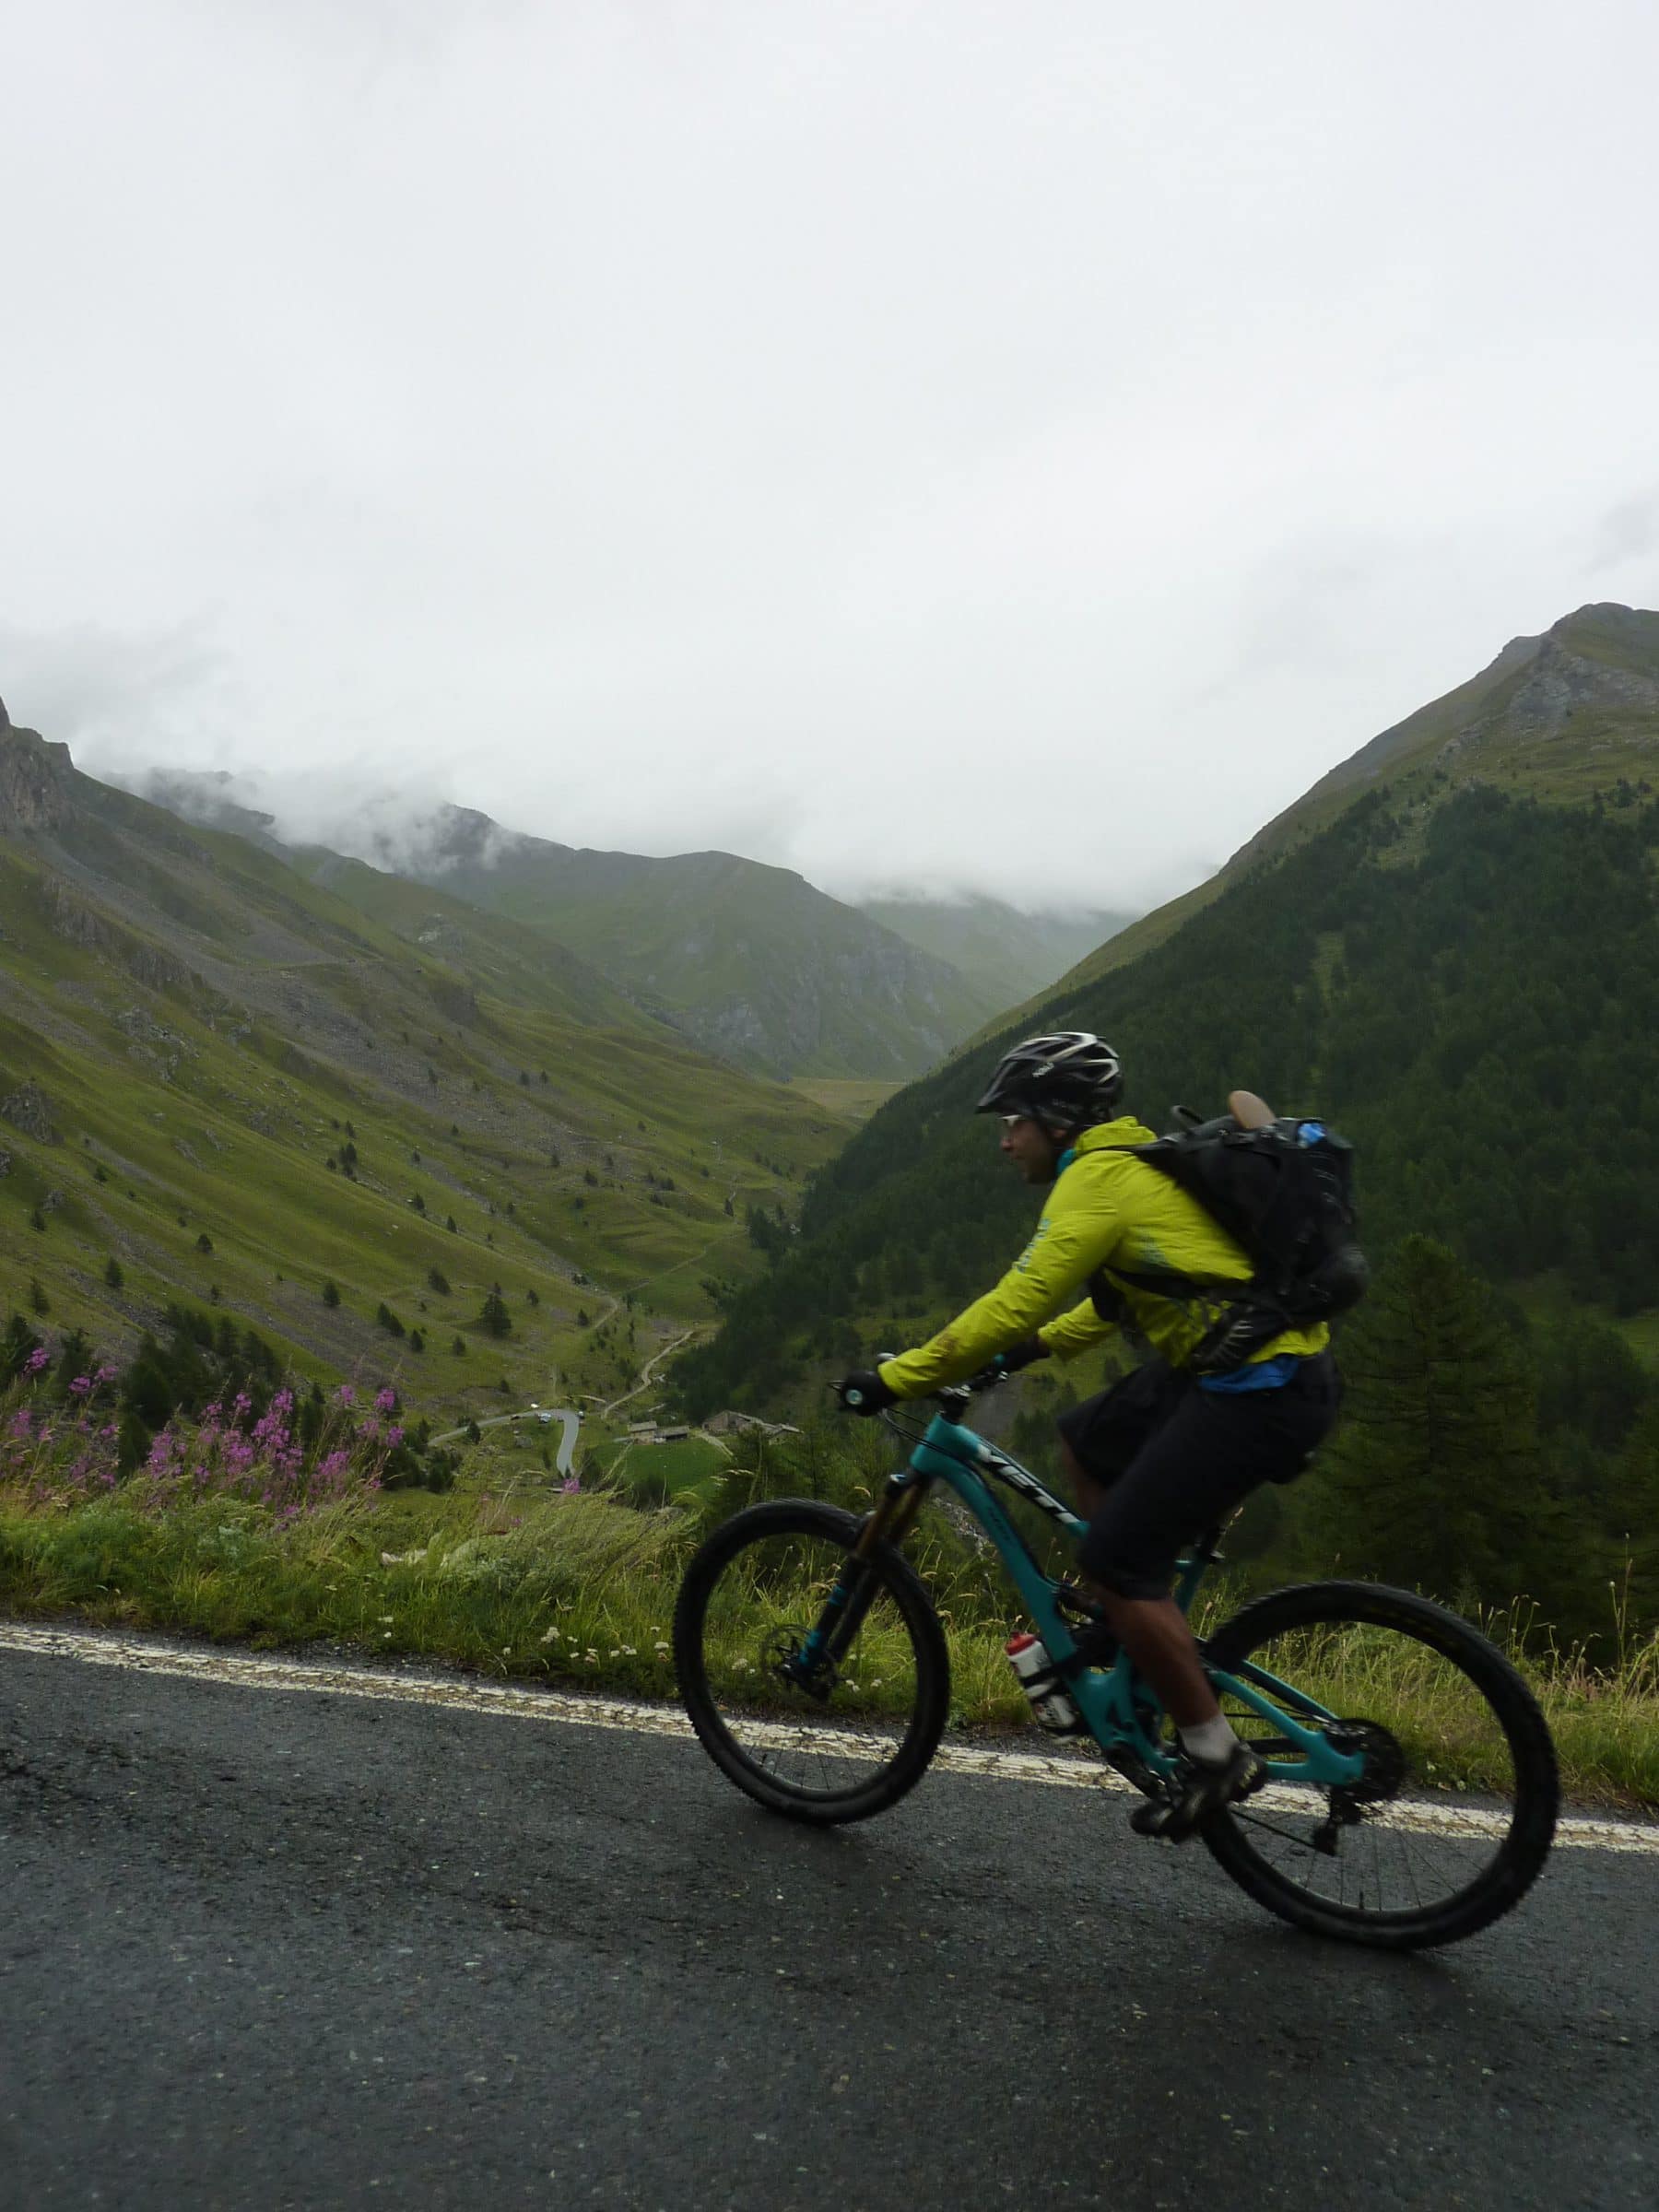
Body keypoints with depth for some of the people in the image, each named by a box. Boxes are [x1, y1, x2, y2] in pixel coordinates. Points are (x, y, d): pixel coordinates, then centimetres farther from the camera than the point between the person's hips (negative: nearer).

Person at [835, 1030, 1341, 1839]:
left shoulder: (1098, 1179, -14)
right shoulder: (1136, 1161, 17)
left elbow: (1012, 1305, -18)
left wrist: (895, 1378, -11)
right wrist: (1040, 1344, 27)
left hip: (1258, 1390, -10)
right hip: (1234, 1368, 10)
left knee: (1112, 1561, -6)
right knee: (1084, 1440, 22)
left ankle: (1215, 1756, 6)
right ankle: (1134, 1623, 27)